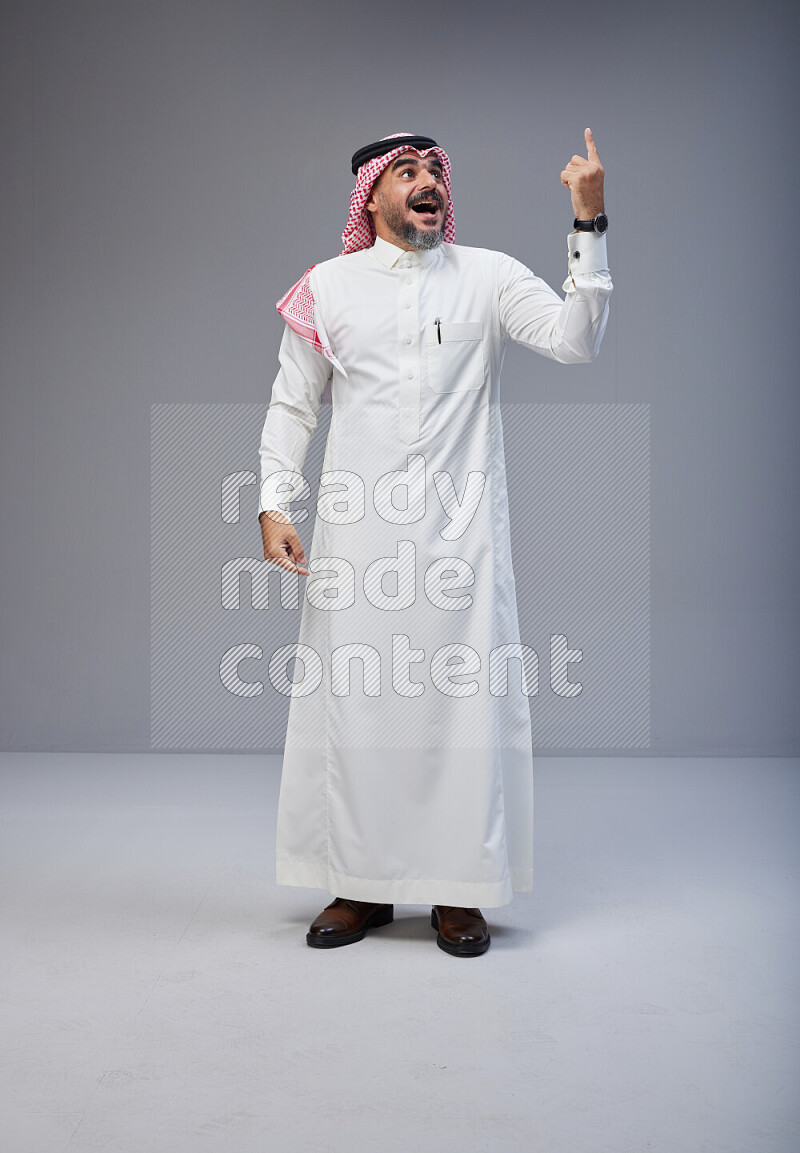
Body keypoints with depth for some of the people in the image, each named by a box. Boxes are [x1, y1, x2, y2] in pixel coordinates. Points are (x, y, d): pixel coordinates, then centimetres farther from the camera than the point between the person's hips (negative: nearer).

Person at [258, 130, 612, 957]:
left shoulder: (488, 277, 6)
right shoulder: (328, 286, 8)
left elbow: (575, 340, -7)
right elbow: (292, 405, 11)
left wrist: (589, 224, -14)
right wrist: (274, 502, -1)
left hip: (460, 527, -1)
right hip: (357, 529, 1)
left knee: (465, 701, 1)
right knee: (352, 700, 4)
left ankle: (459, 891, 16)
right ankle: (361, 886, 20)